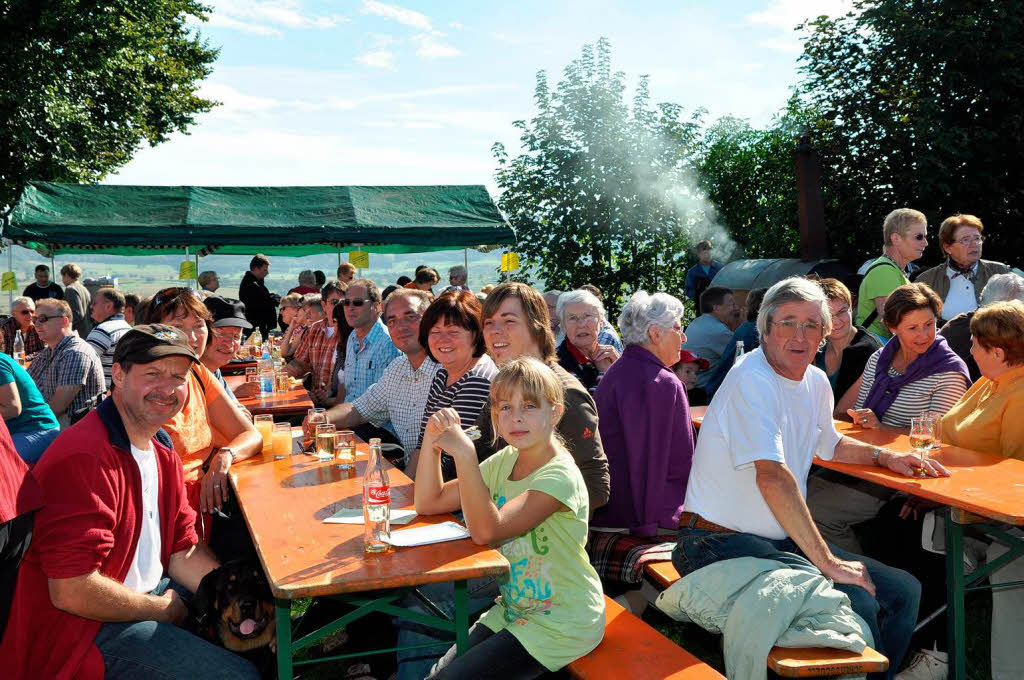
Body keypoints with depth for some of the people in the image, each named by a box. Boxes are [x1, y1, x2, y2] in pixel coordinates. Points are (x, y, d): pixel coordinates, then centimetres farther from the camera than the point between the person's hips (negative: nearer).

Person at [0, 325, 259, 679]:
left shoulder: (163, 454, 8)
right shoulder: (84, 458, -25)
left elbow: (182, 551, 8)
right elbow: (72, 592, -28)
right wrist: (164, 609, -13)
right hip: (82, 628, -9)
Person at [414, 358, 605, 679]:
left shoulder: (560, 476, -22)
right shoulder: (505, 461, 2)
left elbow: (485, 530, -31)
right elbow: (429, 503, 3)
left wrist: (464, 453, -35)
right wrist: (432, 440, -10)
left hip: (560, 624, -7)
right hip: (513, 609, 7)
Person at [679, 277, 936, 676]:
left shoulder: (816, 382, 10)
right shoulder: (752, 380, -18)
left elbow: (828, 444, 32)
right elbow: (772, 476, -28)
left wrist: (884, 456, 15)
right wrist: (827, 561, -26)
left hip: (784, 539, 9)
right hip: (724, 543, -9)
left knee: (903, 590, 5)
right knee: (857, 604, -23)